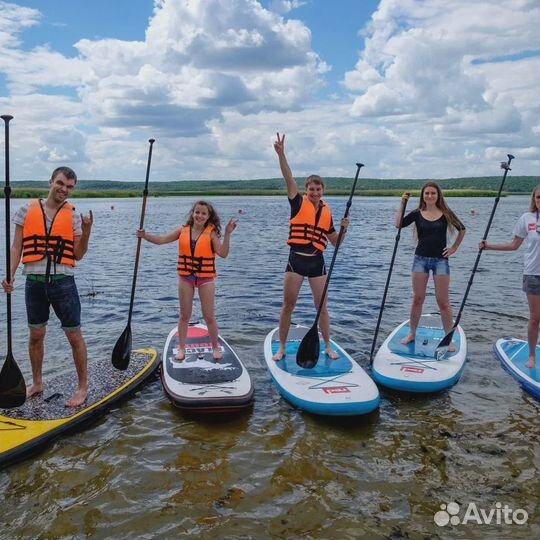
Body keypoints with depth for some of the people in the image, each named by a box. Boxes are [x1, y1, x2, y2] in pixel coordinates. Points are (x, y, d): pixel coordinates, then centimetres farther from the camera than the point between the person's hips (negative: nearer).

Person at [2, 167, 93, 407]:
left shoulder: (73, 215, 1)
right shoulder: (28, 209, 5)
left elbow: (78, 255, 0)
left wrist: (86, 231, -14)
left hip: (63, 282, -2)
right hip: (34, 281, 2)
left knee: (74, 335, 1)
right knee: (36, 335, 14)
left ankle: (83, 387, 14)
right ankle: (37, 383, 32)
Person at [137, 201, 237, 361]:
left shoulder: (211, 233, -8)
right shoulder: (183, 230, 0)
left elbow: (223, 253, -19)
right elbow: (161, 239, -1)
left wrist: (227, 234, -27)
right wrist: (145, 235, -15)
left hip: (206, 278, -2)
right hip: (186, 277, 3)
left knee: (209, 316, 4)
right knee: (184, 315, 11)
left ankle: (215, 347, 22)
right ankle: (181, 348, 24)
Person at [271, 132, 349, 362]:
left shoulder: (327, 211, 8)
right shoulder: (299, 203, -1)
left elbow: (335, 241, 16)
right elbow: (289, 179, -16)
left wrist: (343, 229, -3)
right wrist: (281, 154, -27)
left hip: (317, 262, 3)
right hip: (296, 260, -3)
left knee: (322, 307, 9)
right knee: (288, 306, 5)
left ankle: (328, 347, 23)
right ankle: (282, 347, 17)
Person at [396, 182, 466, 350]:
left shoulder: (445, 214, 0)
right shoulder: (417, 214, 1)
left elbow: (462, 229, 13)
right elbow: (398, 224, -14)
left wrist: (454, 248, 8)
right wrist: (402, 204, -14)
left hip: (440, 260, -1)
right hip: (421, 259, 1)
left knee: (443, 301, 1)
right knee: (417, 299, 7)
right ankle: (412, 334, 20)